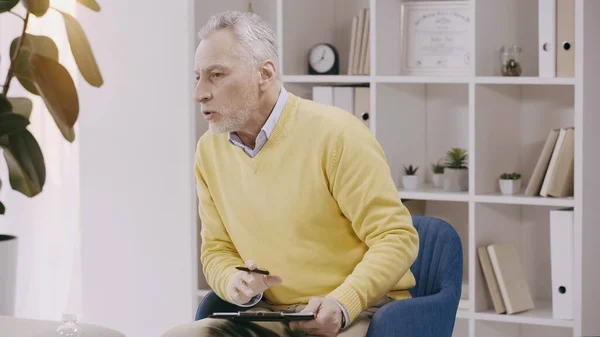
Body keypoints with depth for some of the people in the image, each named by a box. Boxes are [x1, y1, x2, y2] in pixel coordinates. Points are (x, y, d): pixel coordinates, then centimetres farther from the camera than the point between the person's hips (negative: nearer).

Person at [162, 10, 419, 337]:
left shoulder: (336, 133, -13)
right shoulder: (210, 150, 5)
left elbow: (397, 237, -13)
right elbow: (217, 250, 13)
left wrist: (342, 304, -27)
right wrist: (236, 283, -10)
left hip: (359, 310, -5)